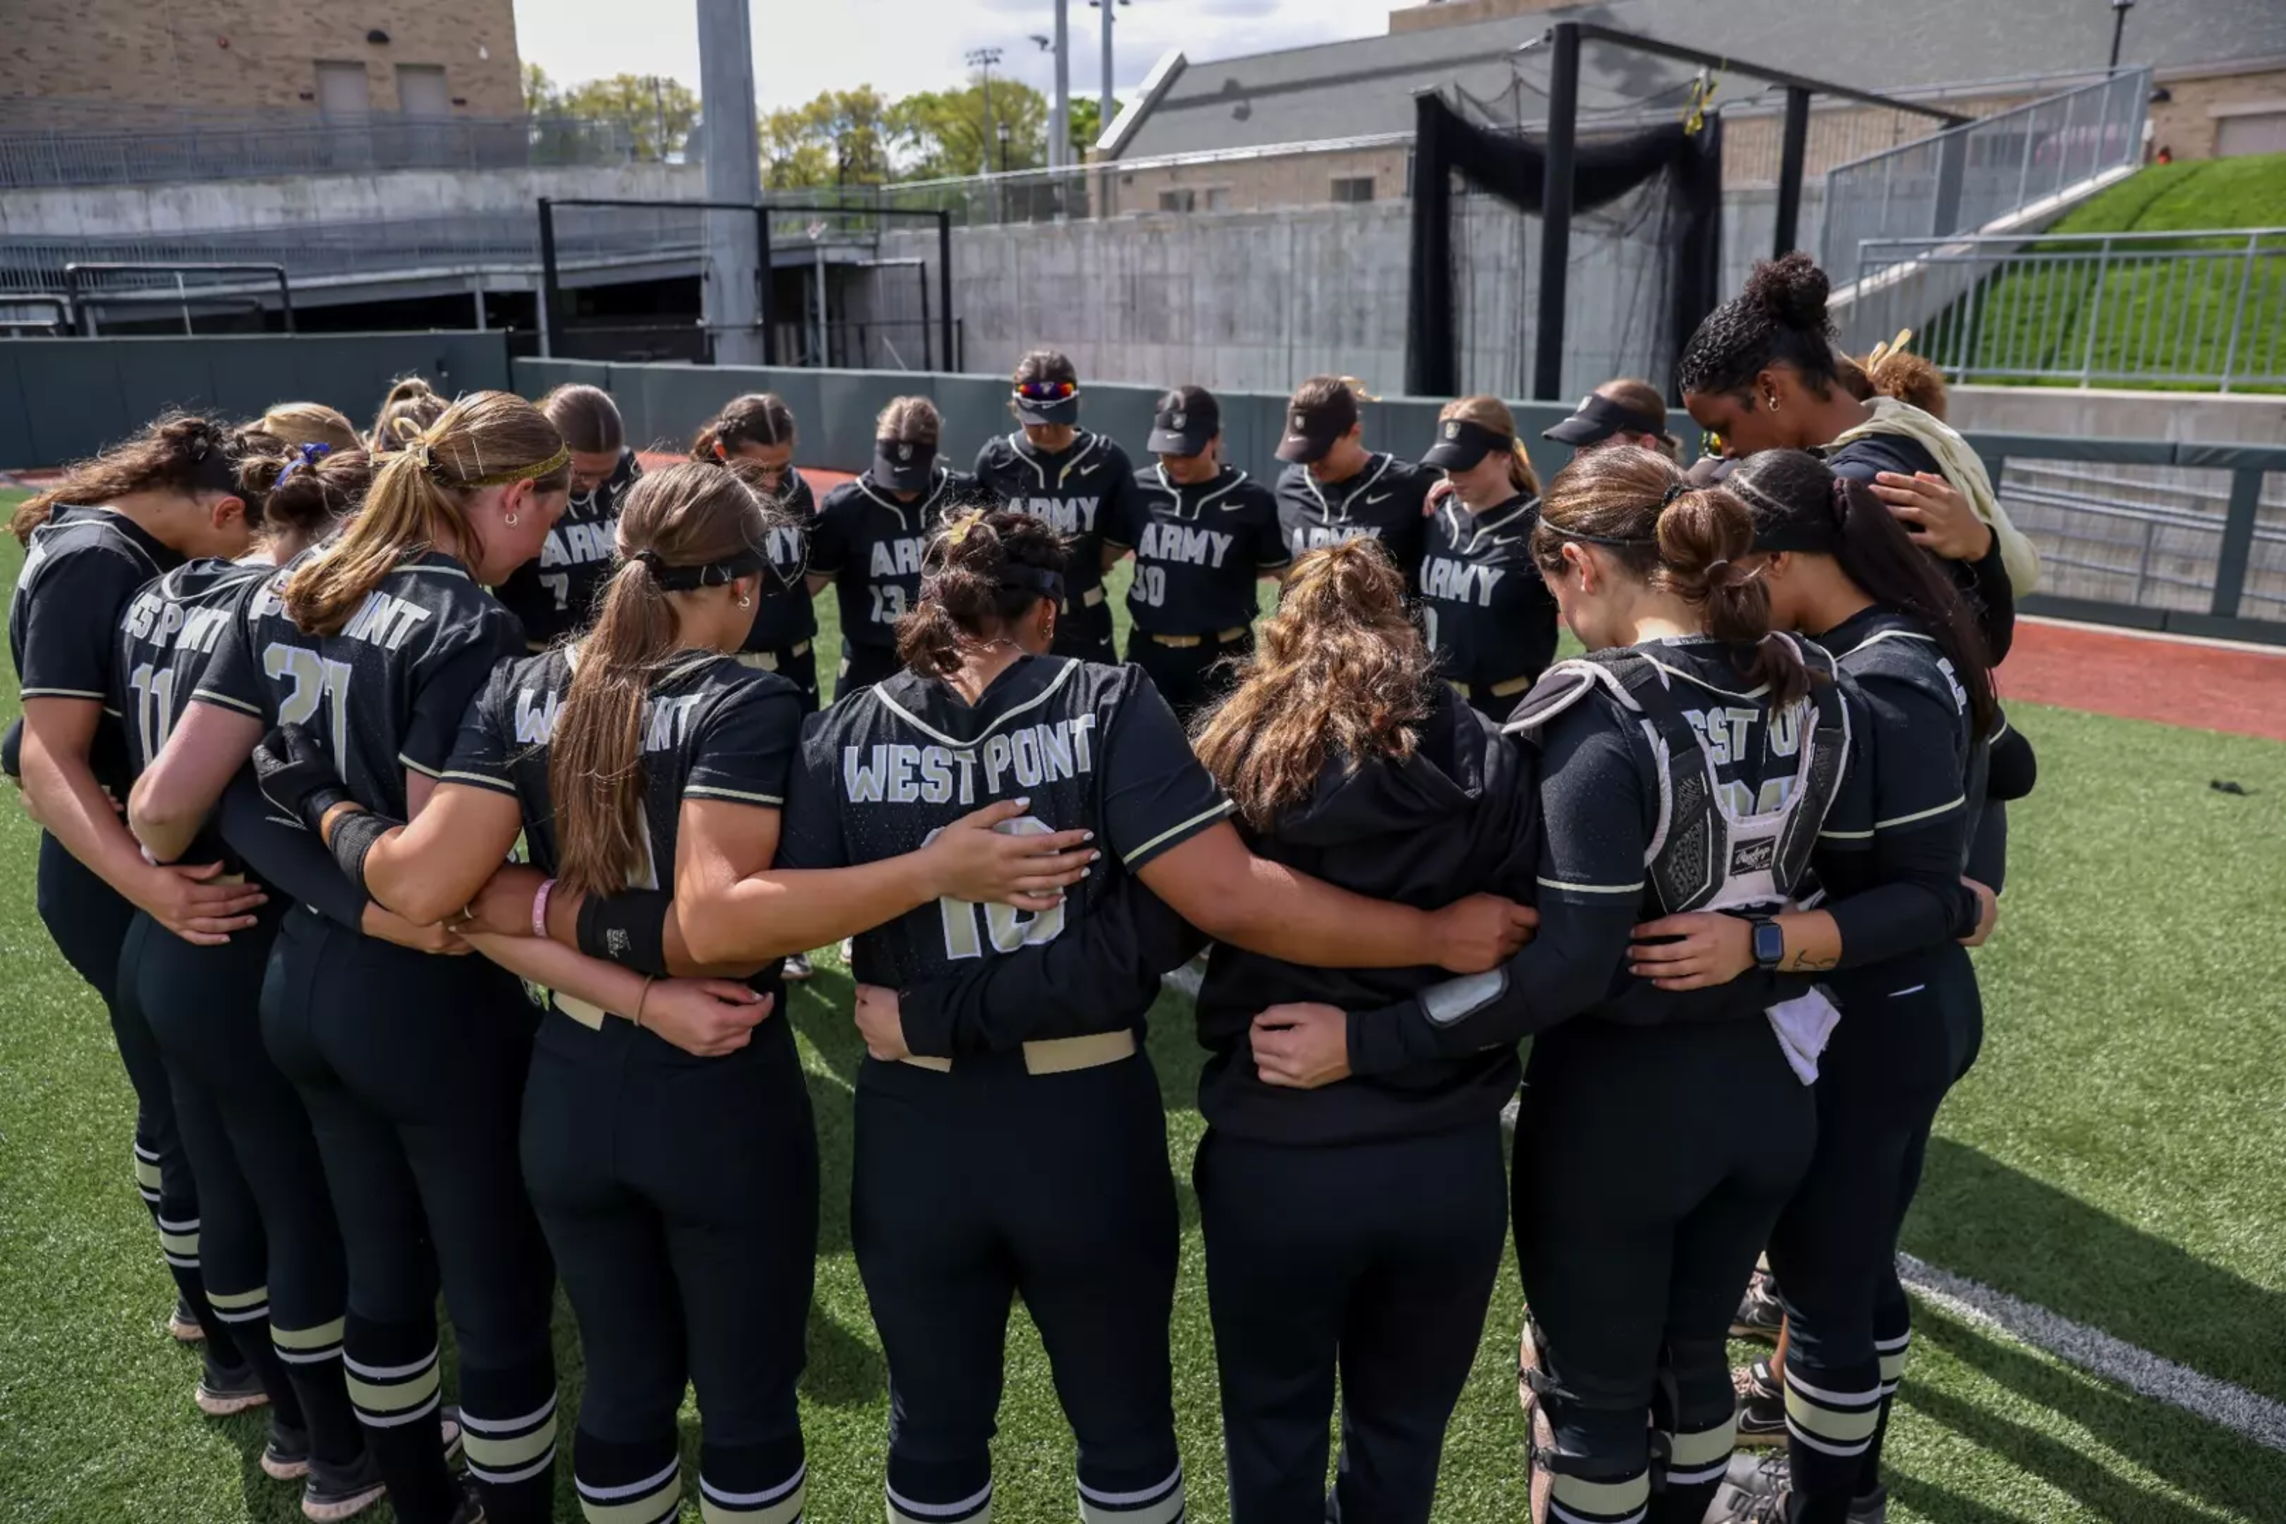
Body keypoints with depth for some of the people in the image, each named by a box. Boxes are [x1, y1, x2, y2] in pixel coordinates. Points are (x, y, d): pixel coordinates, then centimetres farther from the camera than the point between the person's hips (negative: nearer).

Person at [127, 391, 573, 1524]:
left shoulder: (287, 598, 2)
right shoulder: (468, 632, -21)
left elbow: (165, 805, 0)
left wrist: (177, 880, 19)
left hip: (303, 981, 8)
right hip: (430, 1004, -8)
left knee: (382, 1279, 24)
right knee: (503, 1308, 11)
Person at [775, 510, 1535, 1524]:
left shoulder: (847, 735, -5)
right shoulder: (1108, 708, -12)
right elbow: (1231, 899, -21)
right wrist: (1439, 936, -14)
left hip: (917, 1128, 2)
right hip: (1085, 1121, -1)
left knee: (935, 1433, 24)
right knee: (1125, 1427, 23)